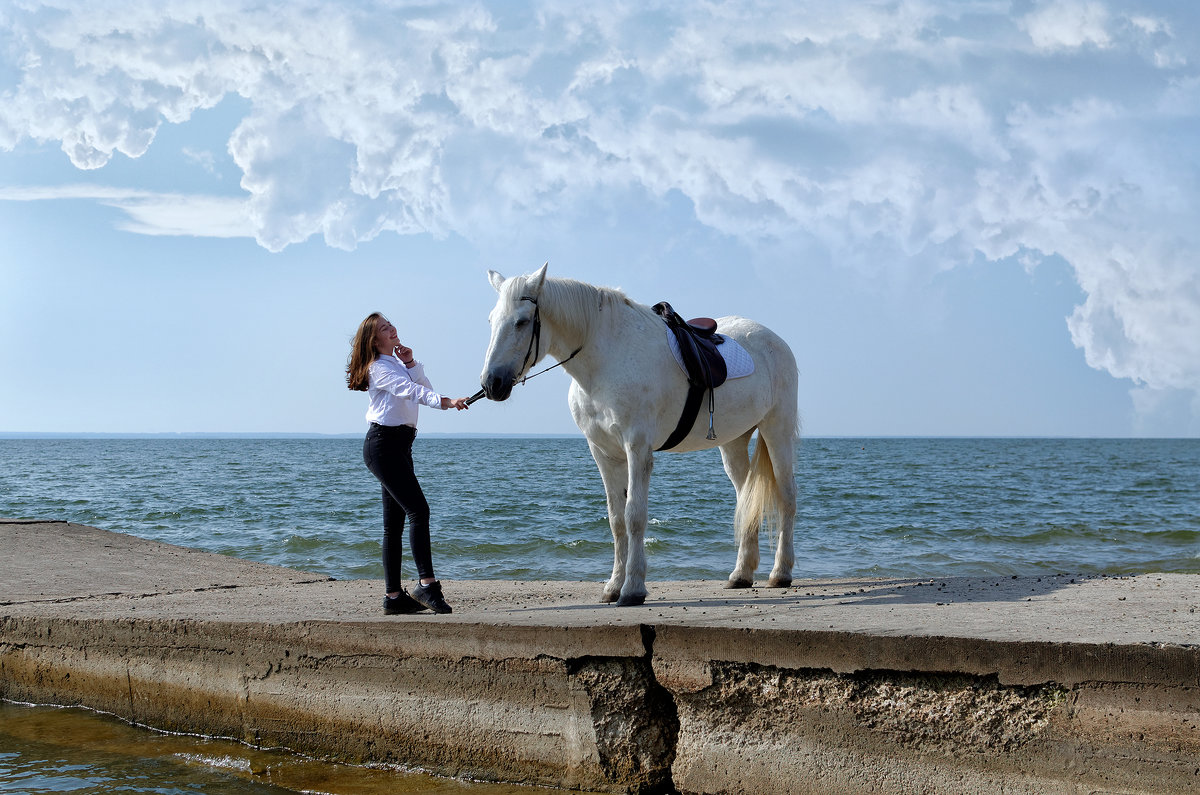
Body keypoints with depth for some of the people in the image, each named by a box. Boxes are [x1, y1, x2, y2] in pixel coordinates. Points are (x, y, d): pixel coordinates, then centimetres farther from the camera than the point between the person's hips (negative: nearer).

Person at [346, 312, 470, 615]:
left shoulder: (396, 364, 20)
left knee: (395, 522, 8)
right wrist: (446, 402, -39)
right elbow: (411, 391, -27)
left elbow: (424, 387, 12)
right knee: (418, 510, -19)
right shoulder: (379, 367, -10)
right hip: (383, 444, -10)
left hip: (398, 446, 10)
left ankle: (394, 596, 9)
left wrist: (411, 363, -2)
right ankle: (426, 584, -25)